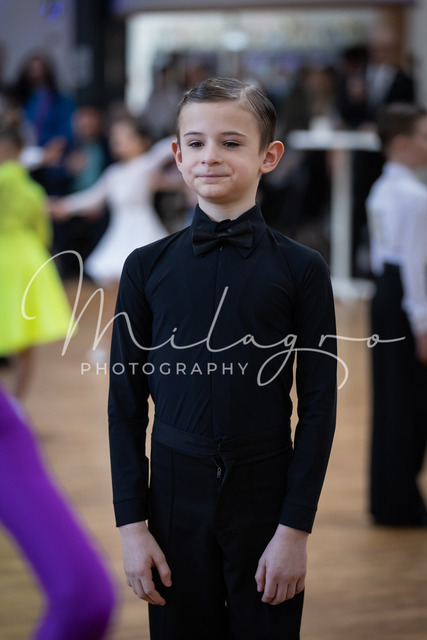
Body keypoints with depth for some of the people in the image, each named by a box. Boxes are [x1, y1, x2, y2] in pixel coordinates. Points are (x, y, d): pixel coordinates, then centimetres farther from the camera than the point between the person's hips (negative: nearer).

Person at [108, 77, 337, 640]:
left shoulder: (301, 269, -3)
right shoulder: (147, 267, 1)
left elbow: (318, 404, -2)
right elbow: (126, 400, 4)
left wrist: (295, 529, -7)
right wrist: (132, 524, -1)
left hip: (267, 495, -1)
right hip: (176, 493, 1)